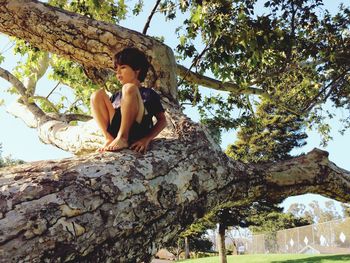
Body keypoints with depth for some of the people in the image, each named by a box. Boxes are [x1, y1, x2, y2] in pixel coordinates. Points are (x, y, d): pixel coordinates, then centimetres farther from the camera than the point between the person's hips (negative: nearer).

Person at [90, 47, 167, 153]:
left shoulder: (148, 93, 17)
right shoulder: (116, 96, 29)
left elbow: (162, 120, 7)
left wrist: (147, 139, -9)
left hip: (135, 134, -4)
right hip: (115, 131, 4)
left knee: (129, 89, -18)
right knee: (98, 94, -5)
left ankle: (122, 138, -27)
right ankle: (109, 139, -20)